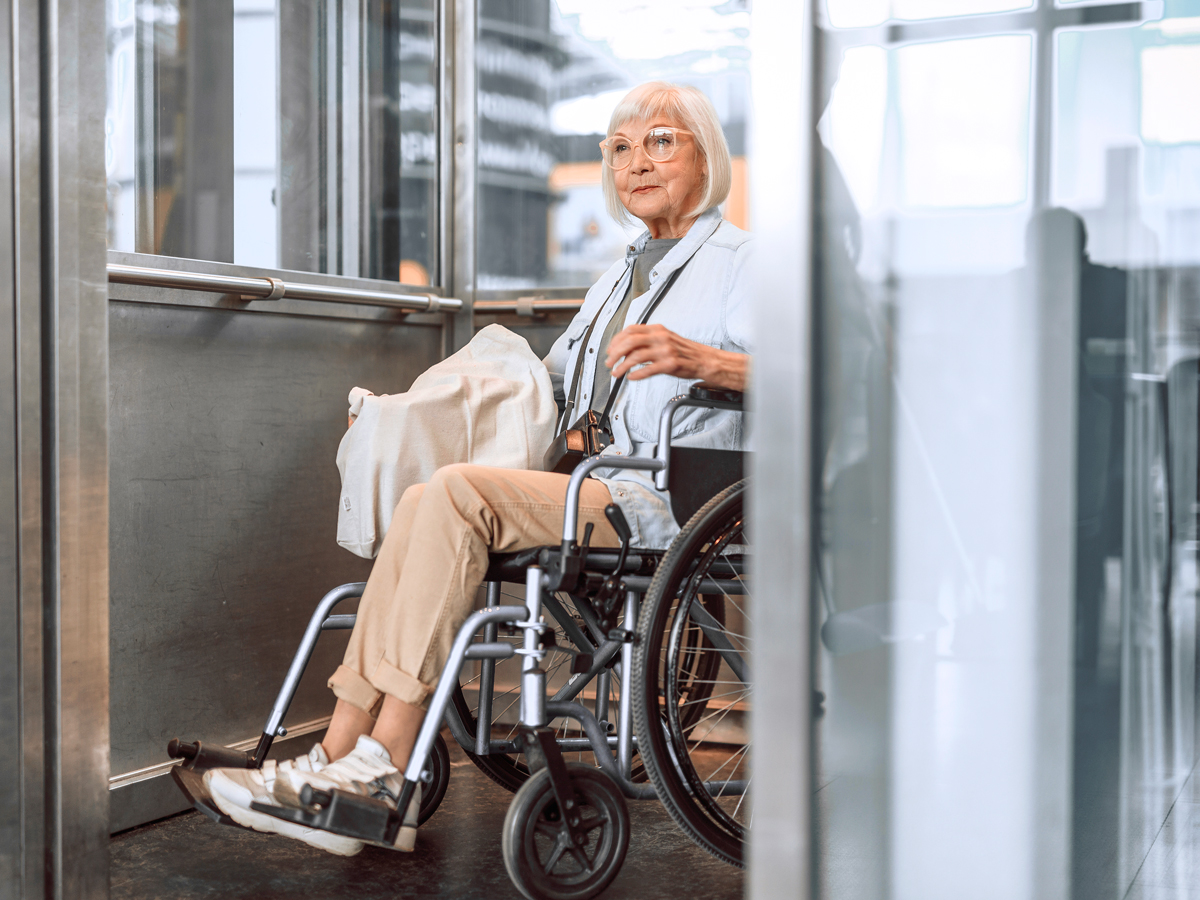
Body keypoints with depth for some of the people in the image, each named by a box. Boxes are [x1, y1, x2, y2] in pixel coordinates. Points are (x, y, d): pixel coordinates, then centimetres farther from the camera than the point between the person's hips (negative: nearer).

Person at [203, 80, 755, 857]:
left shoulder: (743, 262, 3)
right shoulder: (618, 278, 28)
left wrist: (701, 360, -31)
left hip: (670, 500, -7)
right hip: (593, 490, 8)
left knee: (457, 493, -26)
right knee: (422, 506, -18)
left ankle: (377, 771, -24)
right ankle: (345, 761, -22)